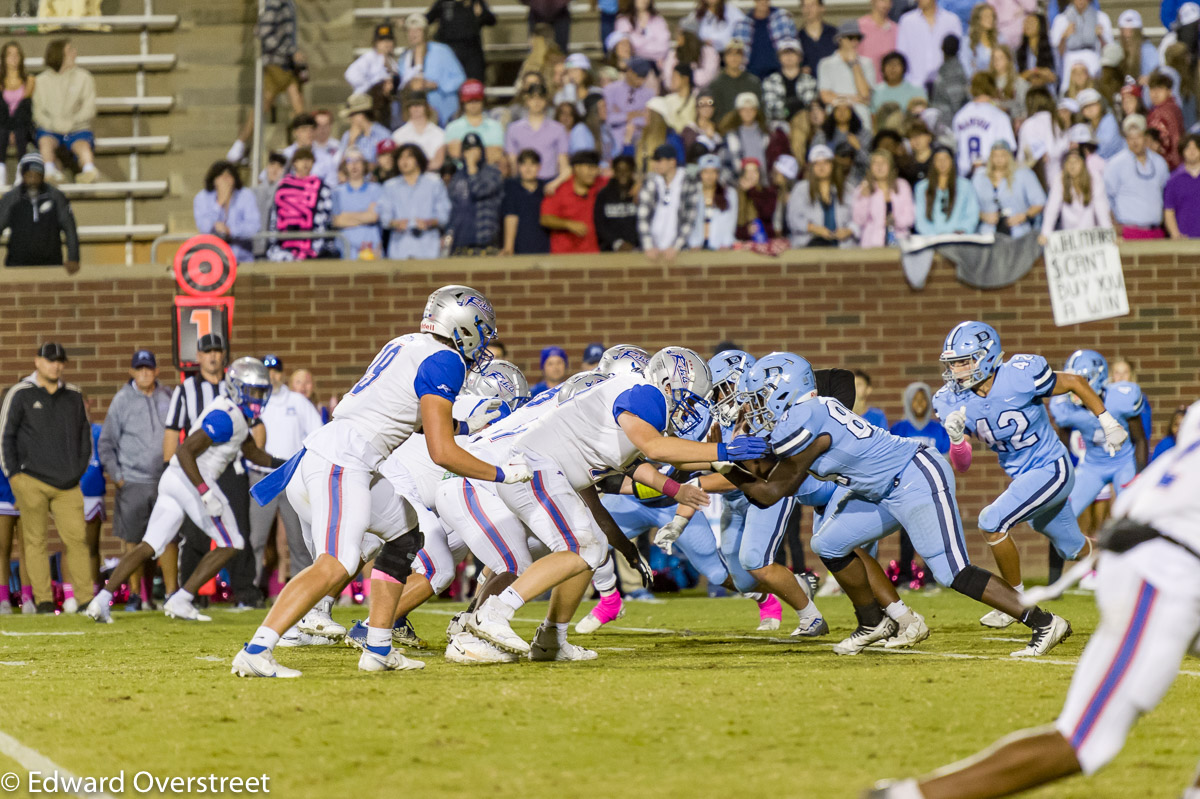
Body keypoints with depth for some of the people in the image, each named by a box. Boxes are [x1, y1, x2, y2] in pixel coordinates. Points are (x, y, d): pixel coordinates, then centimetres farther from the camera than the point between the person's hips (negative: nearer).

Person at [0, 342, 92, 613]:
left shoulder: (73, 395, 12)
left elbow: (85, 433, 21)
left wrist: (79, 469, 12)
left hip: (67, 485, 3)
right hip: (32, 482, -3)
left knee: (76, 539, -5)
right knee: (35, 540, -2)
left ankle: (86, 598, -5)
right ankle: (43, 600, -1)